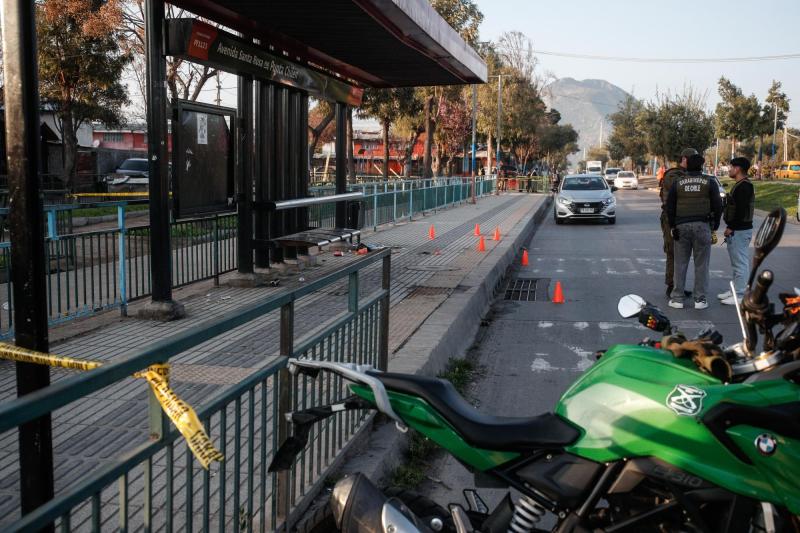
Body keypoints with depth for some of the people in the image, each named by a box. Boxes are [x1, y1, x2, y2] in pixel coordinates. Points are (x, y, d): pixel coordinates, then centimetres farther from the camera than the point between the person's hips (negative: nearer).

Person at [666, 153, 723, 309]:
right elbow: (717, 206, 0)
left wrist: (672, 226, 11)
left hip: (681, 226, 1)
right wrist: (715, 225, 12)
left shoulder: (677, 183, 6)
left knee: (680, 263, 6)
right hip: (702, 226, -1)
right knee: (701, 264, 4)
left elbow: (669, 207, 5)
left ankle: (677, 298, 7)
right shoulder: (709, 183, 1)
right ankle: (700, 299, 5)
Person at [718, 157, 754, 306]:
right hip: (736, 229, 11)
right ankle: (735, 290, 26)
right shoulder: (740, 185, 16)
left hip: (740, 231, -11)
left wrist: (731, 227, -19)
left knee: (740, 263, -6)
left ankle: (740, 295, -3)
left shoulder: (744, 186, -17)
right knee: (737, 263, 17)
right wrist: (730, 226, 15)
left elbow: (741, 210, -24)